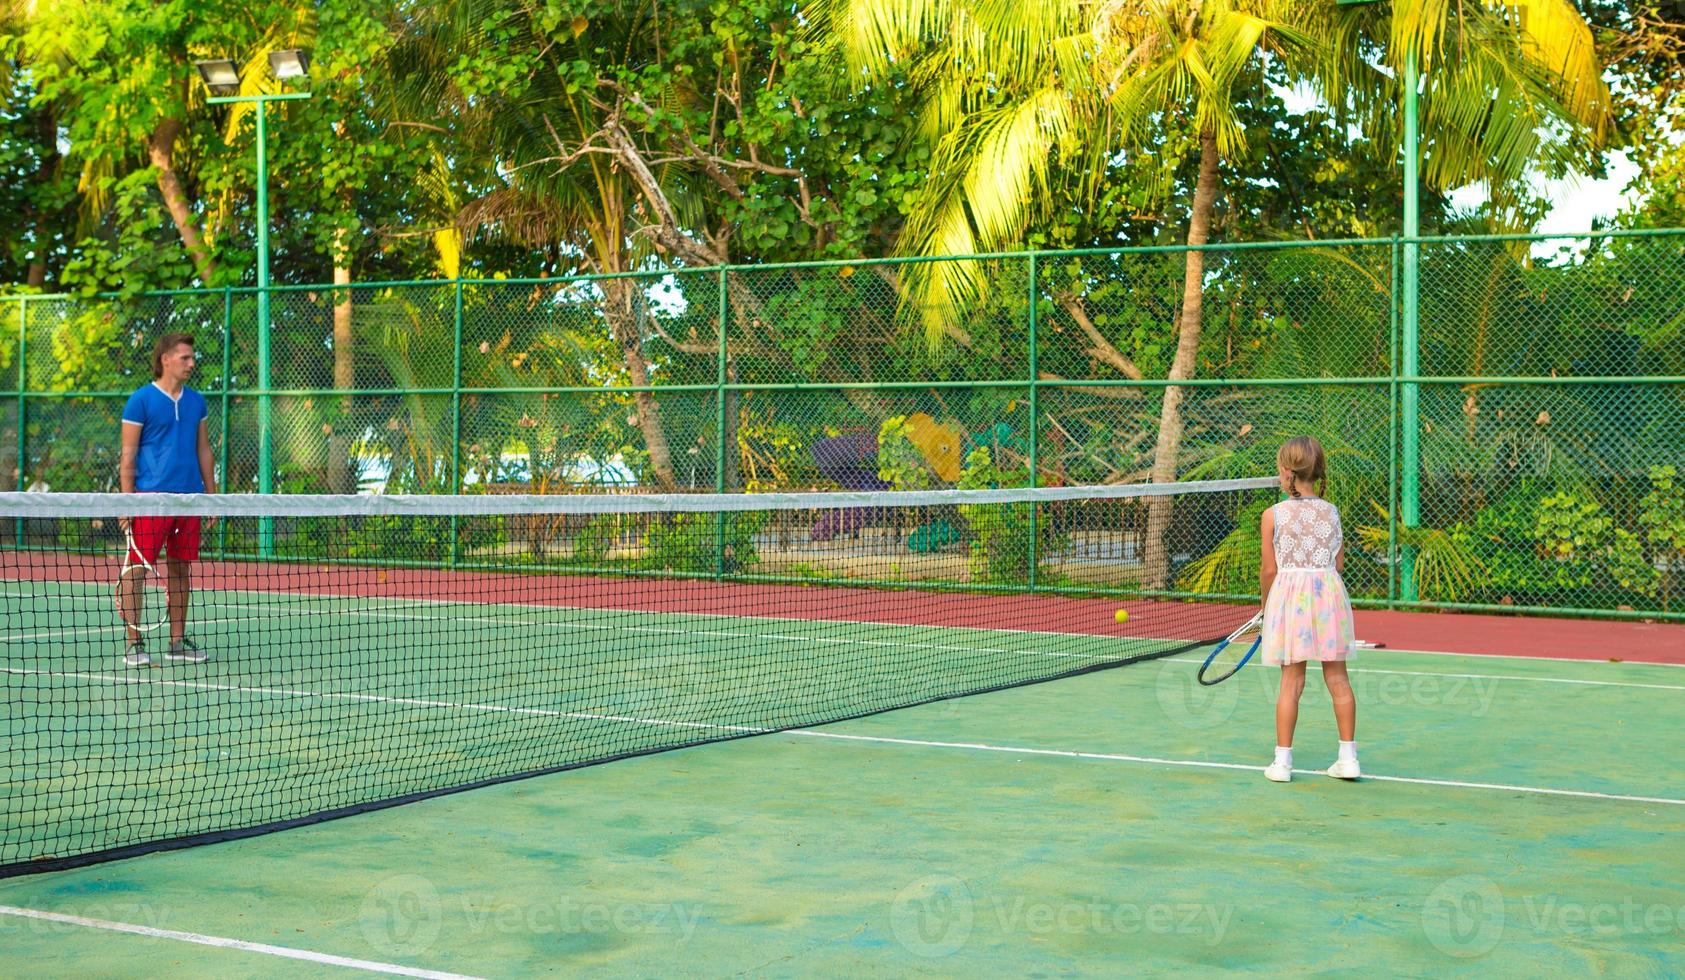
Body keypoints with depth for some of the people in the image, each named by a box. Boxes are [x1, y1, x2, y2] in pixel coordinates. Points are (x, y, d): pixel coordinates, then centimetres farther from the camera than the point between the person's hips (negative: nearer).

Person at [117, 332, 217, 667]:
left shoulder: (196, 401, 14)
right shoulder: (141, 400, -3)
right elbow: (128, 454, -5)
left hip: (189, 496, 6)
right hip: (151, 495, -6)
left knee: (181, 569, 9)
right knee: (137, 568, -5)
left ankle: (178, 642, 16)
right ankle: (134, 643, 0)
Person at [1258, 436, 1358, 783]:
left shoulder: (1274, 515, -6)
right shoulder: (1331, 512, 4)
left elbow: (1269, 569, -3)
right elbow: (1339, 563, 6)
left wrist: (1266, 602, 12)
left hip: (1290, 593, -2)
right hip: (1329, 589, 2)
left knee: (1291, 681, 2)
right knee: (1337, 679, 8)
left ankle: (1282, 760, 5)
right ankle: (1348, 757, 12)